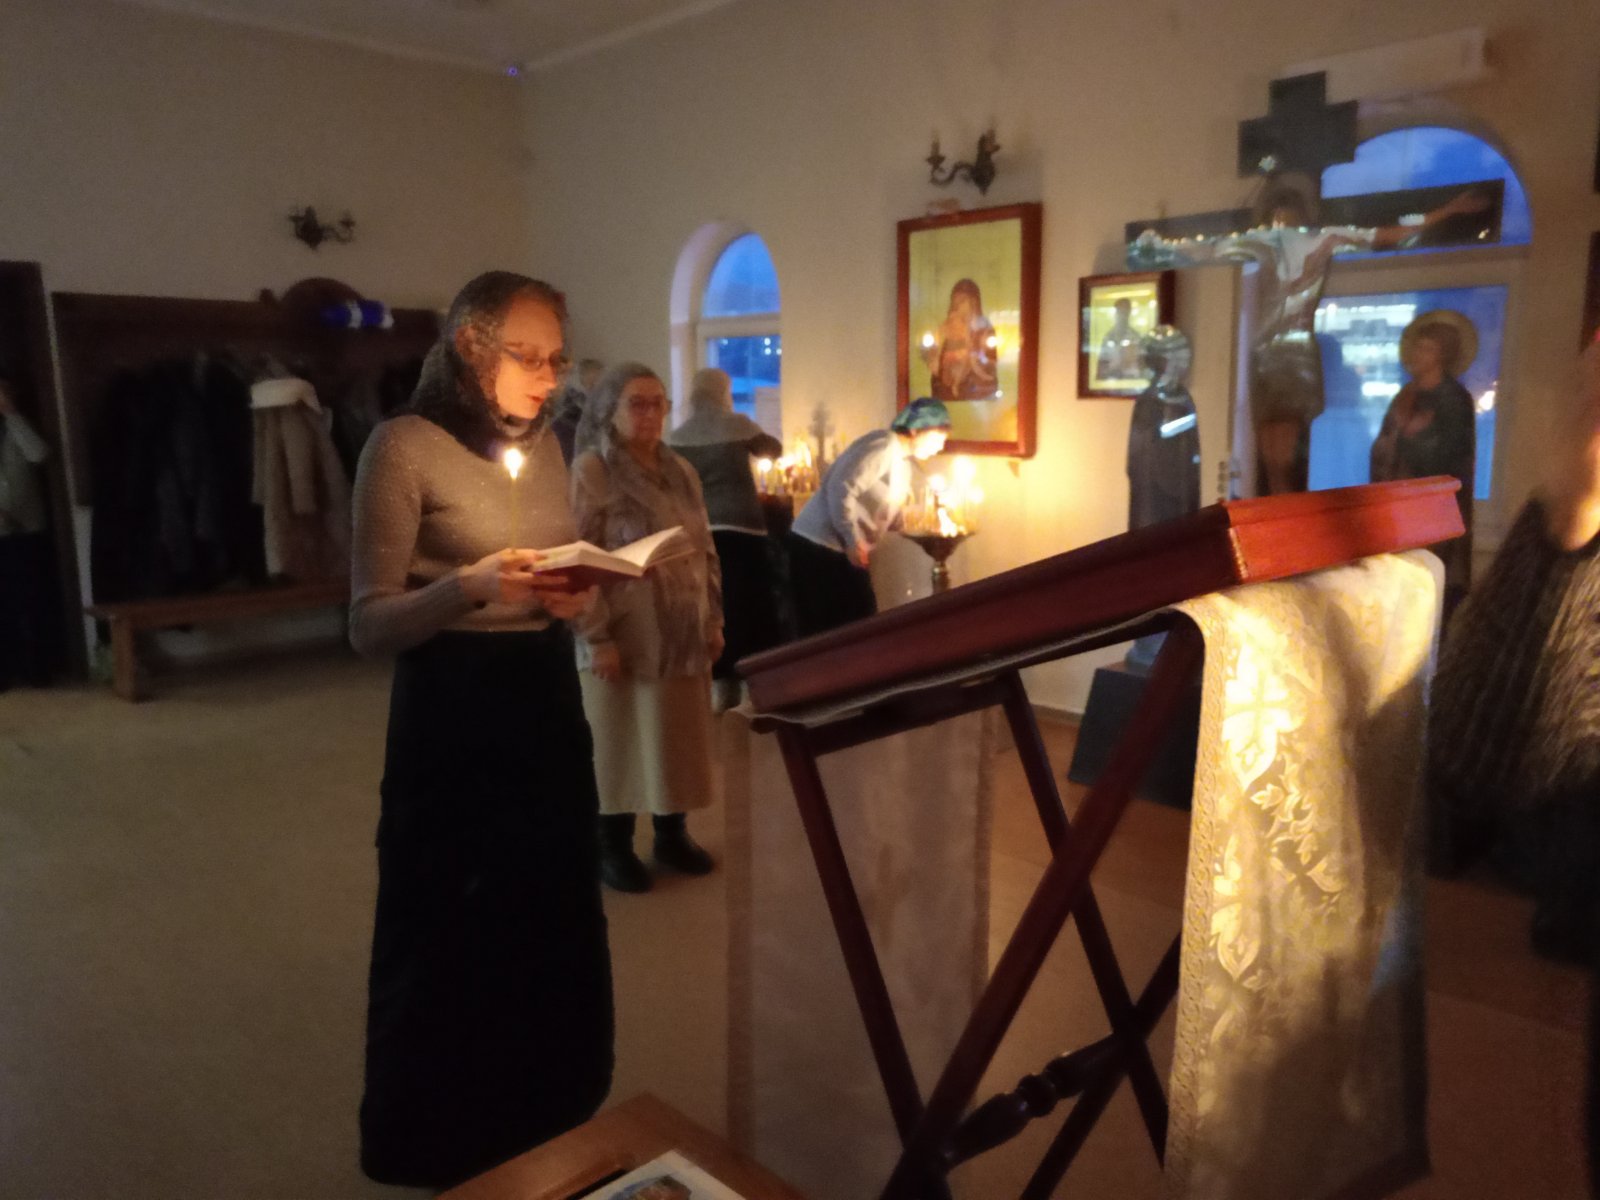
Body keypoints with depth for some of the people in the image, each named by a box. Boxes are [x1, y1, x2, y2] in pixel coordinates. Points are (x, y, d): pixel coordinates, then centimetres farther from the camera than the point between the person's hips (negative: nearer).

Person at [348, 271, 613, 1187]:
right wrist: (470, 585, -31)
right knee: (452, 936, 6)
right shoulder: (405, 446, -11)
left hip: (548, 698, 7)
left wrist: (578, 595, -6)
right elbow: (370, 624, -14)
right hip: (453, 709, -6)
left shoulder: (546, 443, 9)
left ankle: (549, 1119, 38)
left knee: (558, 923, 16)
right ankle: (449, 1145, 30)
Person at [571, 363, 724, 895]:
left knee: (680, 738, 13)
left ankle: (672, 835, 29)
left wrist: (714, 619, 11)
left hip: (684, 633, 6)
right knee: (619, 740, 6)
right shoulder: (590, 470, -8)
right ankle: (613, 847, 21)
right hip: (625, 634, -6)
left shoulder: (680, 470, 11)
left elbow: (705, 551, 15)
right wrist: (597, 637, -16)